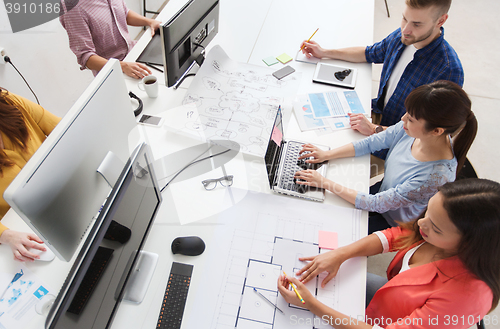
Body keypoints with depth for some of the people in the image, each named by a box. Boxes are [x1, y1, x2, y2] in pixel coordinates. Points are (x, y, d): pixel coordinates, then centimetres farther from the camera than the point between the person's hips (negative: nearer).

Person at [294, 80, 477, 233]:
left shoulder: (437, 175, -39)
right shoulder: (412, 130, -21)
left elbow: (376, 204, -33)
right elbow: (371, 143, -6)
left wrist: (326, 183, -31)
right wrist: (327, 155, -13)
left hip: (393, 225, -5)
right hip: (384, 191, 6)